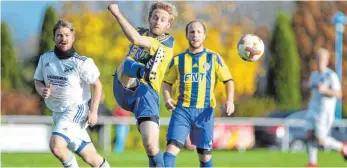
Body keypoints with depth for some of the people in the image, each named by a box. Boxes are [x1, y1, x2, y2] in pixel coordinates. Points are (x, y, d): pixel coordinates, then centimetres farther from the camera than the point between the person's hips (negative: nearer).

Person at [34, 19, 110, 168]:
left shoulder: (82, 62, -15)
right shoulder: (45, 59, -1)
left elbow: (97, 85, -7)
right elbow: (38, 81, 11)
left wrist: (93, 111, -12)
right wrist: (42, 90, -12)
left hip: (76, 110, -5)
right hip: (57, 112, 5)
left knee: (56, 145, -26)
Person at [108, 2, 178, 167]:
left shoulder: (167, 41, 0)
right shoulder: (141, 31, 18)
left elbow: (136, 39, -15)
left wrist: (117, 13, -16)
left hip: (147, 92, -3)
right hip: (124, 89, 3)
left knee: (151, 144, -17)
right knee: (126, 64, -32)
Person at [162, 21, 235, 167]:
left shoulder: (213, 58, 6)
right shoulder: (178, 59, 9)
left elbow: (228, 80, 6)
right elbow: (167, 82, 15)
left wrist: (230, 101, -11)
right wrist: (167, 98, -6)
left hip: (204, 110, 0)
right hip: (182, 109, 0)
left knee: (204, 153, 5)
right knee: (172, 145, -16)